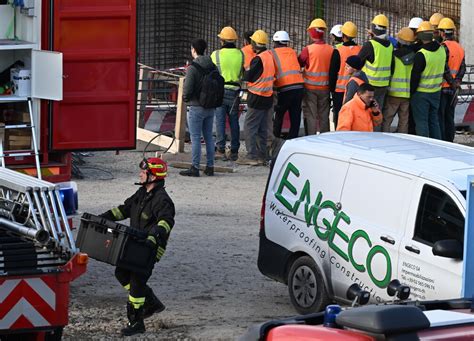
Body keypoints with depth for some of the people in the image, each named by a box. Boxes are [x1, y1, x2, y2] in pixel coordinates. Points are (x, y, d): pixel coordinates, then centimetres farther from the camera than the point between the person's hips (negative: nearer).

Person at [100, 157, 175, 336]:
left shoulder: (161, 199, -21)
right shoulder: (142, 193, 10)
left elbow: (166, 221, -36)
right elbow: (125, 209, 20)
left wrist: (153, 237, -50)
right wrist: (105, 217, 13)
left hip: (150, 248, -10)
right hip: (136, 245, 10)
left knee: (136, 281, -8)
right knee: (121, 272, 16)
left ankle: (136, 322, 3)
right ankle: (152, 303, 26)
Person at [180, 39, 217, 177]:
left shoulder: (193, 67, -16)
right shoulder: (212, 67, 5)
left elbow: (188, 88, -16)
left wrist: (185, 98, 4)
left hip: (196, 107, -7)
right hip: (211, 107, 7)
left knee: (195, 138, -3)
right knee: (209, 137, 13)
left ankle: (195, 167, -3)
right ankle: (210, 166, 14)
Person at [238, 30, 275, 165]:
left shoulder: (258, 59, -18)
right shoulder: (270, 55, 7)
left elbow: (248, 77, -15)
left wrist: (245, 71, 6)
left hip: (257, 98, -9)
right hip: (268, 97, 9)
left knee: (249, 127, -5)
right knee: (262, 128, 15)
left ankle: (252, 156, -9)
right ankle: (262, 155, 17)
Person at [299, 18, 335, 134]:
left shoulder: (308, 49, -15)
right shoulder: (331, 50, -6)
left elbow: (299, 63, -3)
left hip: (310, 87, -3)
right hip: (325, 87, 3)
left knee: (310, 116, 3)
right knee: (324, 116, 12)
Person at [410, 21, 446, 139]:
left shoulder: (421, 55, -21)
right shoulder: (442, 50, -3)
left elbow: (415, 76, -16)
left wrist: (411, 92, -6)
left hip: (421, 93, -6)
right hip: (436, 92, 6)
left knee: (421, 122, 0)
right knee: (433, 120, 15)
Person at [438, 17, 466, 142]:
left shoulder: (444, 47, -15)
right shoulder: (460, 48, 10)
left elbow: (444, 69, -19)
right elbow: (462, 68, 7)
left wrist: (452, 82, -9)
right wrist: (457, 82, 0)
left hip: (442, 87, -7)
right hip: (453, 89, 7)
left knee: (439, 117, -3)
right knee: (450, 117, 14)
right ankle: (449, 141, 17)